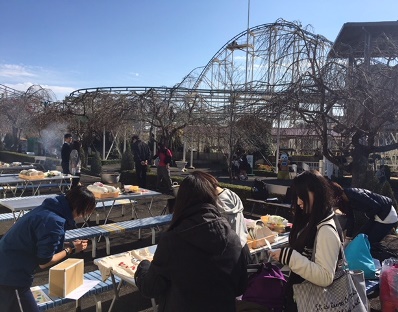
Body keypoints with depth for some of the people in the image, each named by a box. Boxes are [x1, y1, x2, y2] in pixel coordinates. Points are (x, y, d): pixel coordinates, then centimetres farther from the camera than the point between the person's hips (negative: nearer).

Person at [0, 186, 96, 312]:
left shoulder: (50, 208, 2)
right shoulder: (54, 221, -25)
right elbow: (44, 262, -18)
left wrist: (70, 244, 4)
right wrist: (71, 249, -7)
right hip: (11, 276, -9)